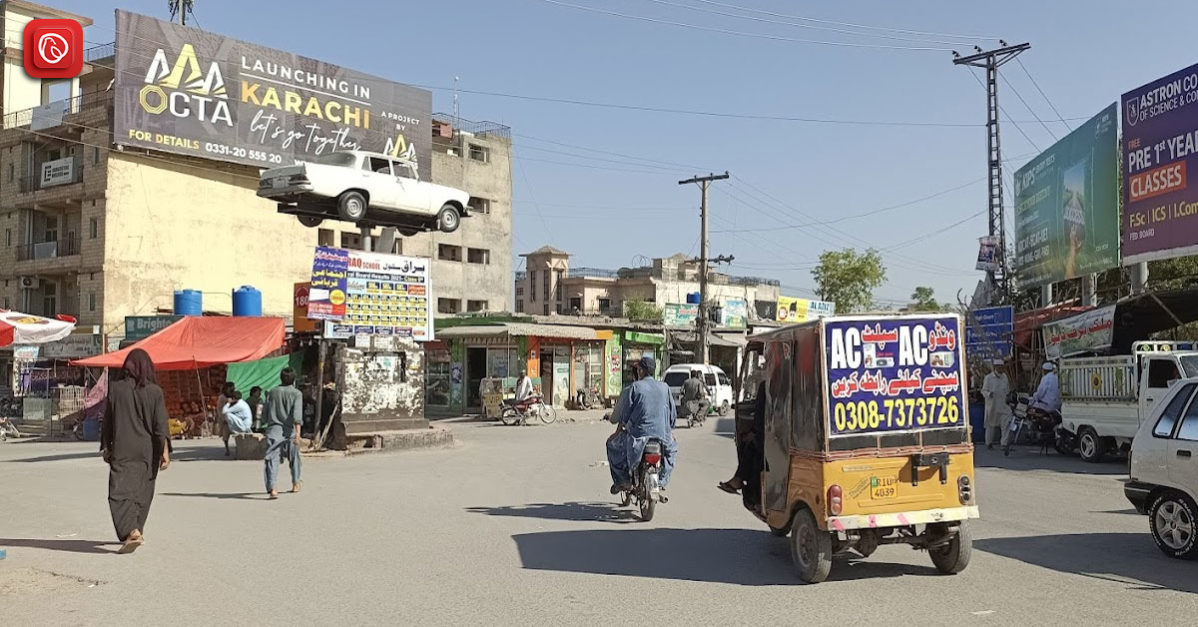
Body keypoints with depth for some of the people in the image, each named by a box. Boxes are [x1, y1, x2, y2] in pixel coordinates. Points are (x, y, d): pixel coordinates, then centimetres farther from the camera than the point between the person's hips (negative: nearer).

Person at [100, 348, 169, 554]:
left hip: (122, 450, -1)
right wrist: (165, 451, -7)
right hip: (147, 451, 2)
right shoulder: (155, 391, -4)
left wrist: (106, 447, 15)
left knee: (120, 491, -5)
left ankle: (132, 531, -24)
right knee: (143, 491, 17)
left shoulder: (115, 389, -2)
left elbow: (108, 421, 5)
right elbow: (161, 424, -8)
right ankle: (136, 531, 29)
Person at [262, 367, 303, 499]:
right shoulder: (297, 393, -1)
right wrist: (297, 433, -19)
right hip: (290, 430, -1)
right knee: (294, 458, 20)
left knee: (272, 459, -9)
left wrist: (265, 424, 30)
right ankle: (295, 484, 34)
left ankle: (271, 488, -25)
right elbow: (297, 414, -14)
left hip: (273, 429, 1)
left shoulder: (272, 392, 10)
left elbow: (265, 412, 13)